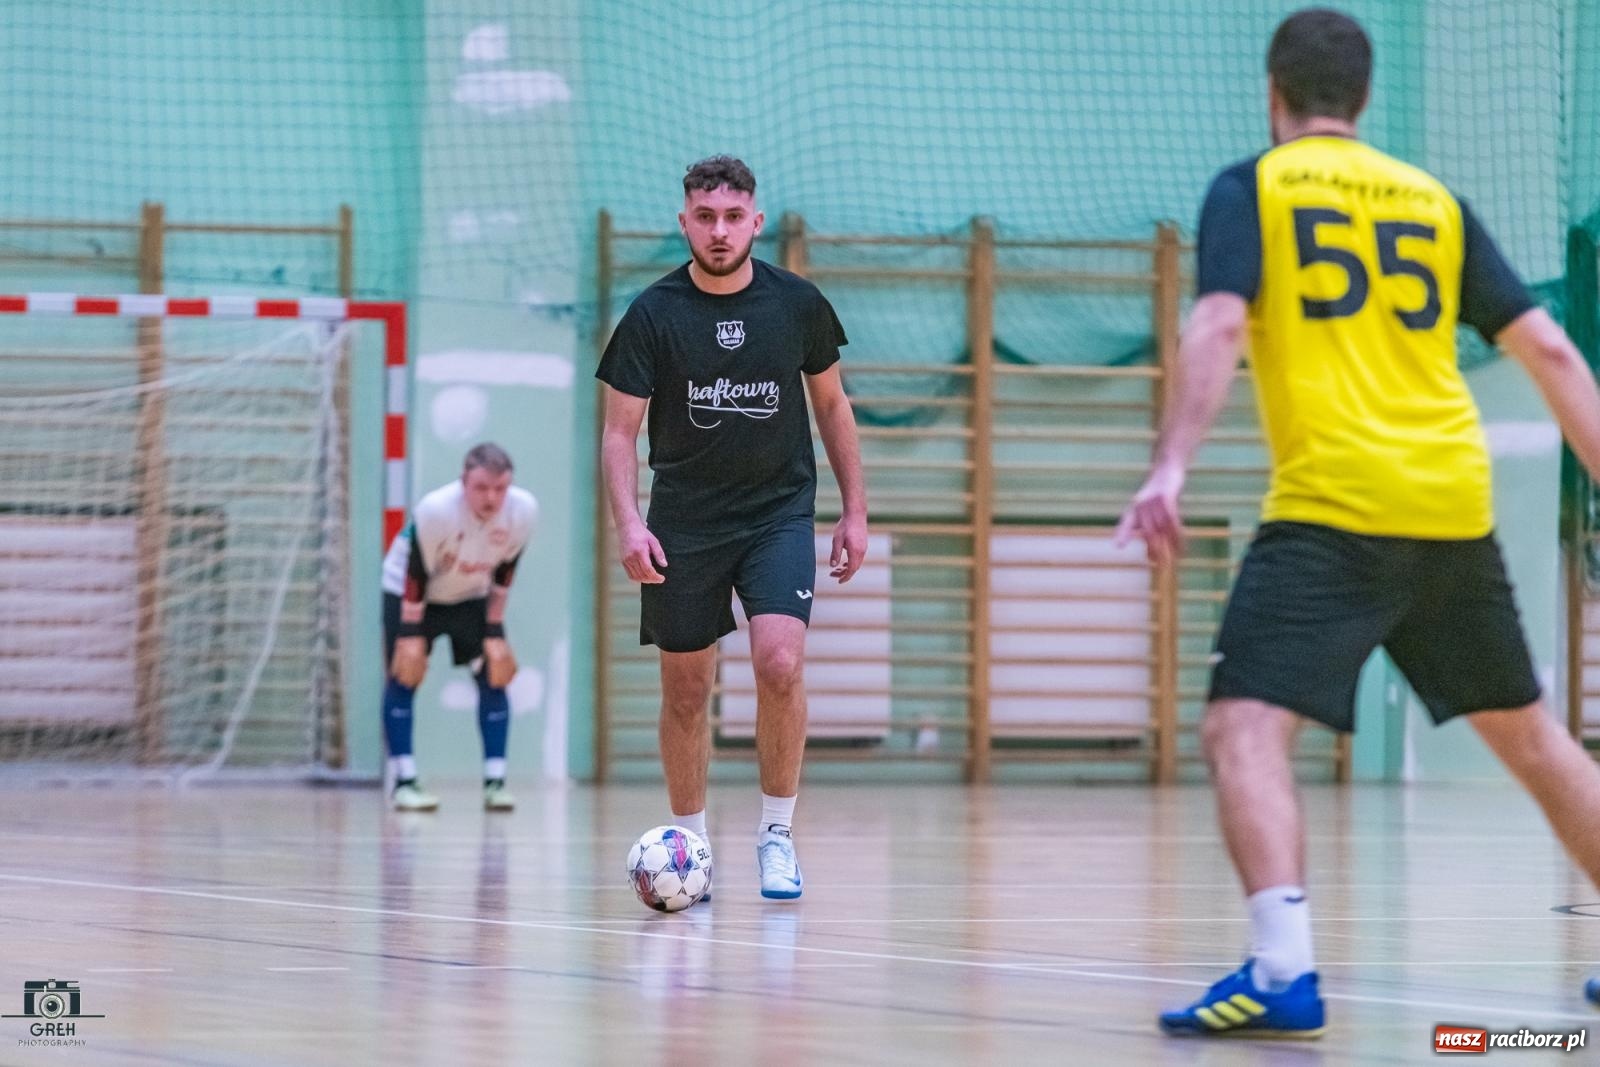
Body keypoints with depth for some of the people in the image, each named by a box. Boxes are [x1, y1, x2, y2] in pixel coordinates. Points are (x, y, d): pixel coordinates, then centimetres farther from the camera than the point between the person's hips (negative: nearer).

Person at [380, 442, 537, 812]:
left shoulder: (523, 511, -23)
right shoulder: (435, 510, -35)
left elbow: (504, 570, -8)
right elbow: (416, 574, -25)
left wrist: (495, 630, -6)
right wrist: (410, 635, -23)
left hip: (471, 597, 4)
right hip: (409, 593, -4)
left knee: (494, 674, -5)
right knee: (404, 675, -12)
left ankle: (495, 781, -1)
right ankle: (404, 781, -7)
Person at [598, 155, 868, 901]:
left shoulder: (797, 304, -2)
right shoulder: (654, 315, -7)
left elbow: (831, 404, 11)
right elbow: (620, 429, -5)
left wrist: (854, 511, 8)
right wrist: (627, 523, -20)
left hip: (780, 511, 0)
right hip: (683, 523, 0)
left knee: (780, 664, -19)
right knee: (685, 692, 5)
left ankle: (777, 832, -4)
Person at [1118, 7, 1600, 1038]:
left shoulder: (1251, 188, 5)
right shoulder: (1434, 200, 17)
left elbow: (1219, 328, -12)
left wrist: (1172, 468, -19)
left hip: (1333, 507, -5)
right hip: (1457, 508, 5)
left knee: (1243, 727, -11)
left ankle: (1285, 970, -31)